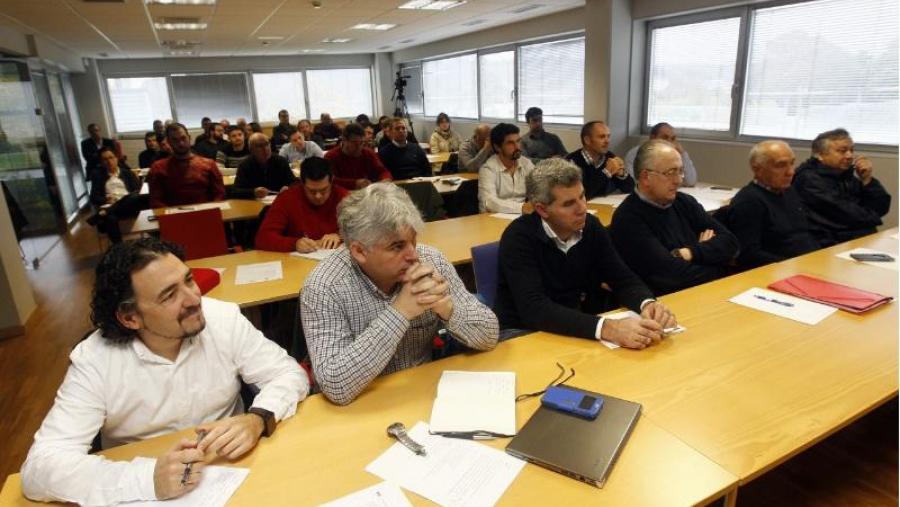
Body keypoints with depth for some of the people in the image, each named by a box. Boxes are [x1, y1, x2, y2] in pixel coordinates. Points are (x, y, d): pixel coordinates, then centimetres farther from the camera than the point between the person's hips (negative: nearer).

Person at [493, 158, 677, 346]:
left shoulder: (590, 226, -5)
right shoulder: (519, 237, -23)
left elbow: (623, 279, -3)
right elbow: (535, 310, -33)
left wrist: (648, 303, -27)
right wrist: (605, 329, -45)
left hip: (583, 328, 5)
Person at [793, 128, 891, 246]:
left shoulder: (847, 176, 15)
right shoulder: (809, 179, -10)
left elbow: (881, 208, 13)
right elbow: (846, 213, -15)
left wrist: (867, 179, 1)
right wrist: (872, 218, 3)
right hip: (832, 245, -8)